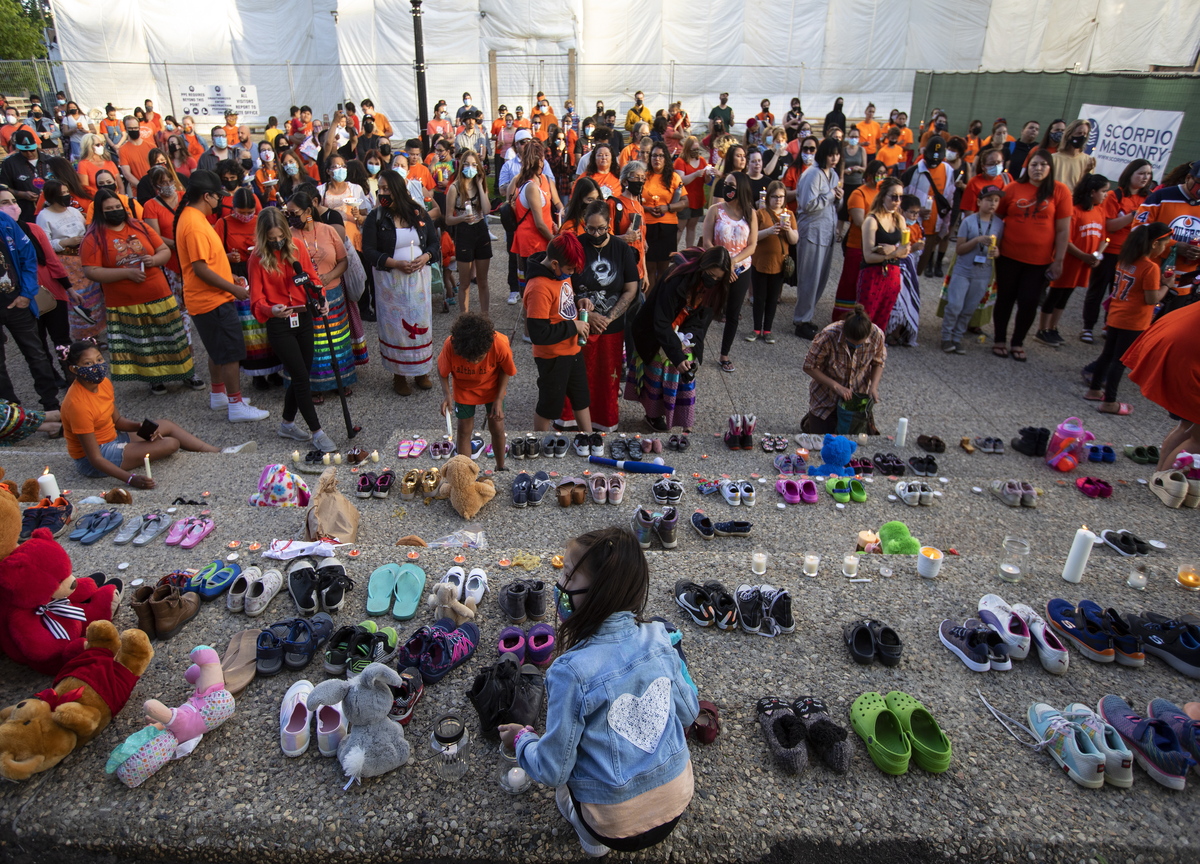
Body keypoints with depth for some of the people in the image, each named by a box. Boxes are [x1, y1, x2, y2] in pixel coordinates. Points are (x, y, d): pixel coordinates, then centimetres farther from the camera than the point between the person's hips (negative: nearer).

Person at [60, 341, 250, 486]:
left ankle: (217, 452, 16)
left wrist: (140, 427, -12)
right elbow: (95, 458, -28)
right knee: (171, 443, -15)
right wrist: (130, 479, -36)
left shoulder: (103, 383, -4)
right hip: (91, 463, -9)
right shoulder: (77, 404, -28)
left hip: (111, 438, 9)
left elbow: (117, 420, 9)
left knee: (166, 425, 9)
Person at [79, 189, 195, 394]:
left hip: (159, 298, 2)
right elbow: (91, 272, -12)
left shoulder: (140, 226, 5)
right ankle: (155, 378, 22)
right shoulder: (94, 238, -5)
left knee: (171, 338, 11)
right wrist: (127, 272, -19)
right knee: (142, 346, 6)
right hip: (125, 306, -2)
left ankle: (187, 373, 24)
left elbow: (165, 251, 10)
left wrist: (154, 260, -13)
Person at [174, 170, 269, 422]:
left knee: (219, 350, 21)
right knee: (232, 352, -5)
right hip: (212, 300, -11)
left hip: (212, 297, 11)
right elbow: (200, 269, -24)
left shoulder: (191, 217, 11)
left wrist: (229, 278, 15)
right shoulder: (194, 224, -21)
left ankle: (218, 395, 33)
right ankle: (237, 406, 0)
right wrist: (234, 288, -19)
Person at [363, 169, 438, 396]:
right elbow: (368, 251, -7)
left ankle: (421, 371, 21)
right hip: (390, 281, -2)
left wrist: (425, 257, -14)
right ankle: (399, 375, 15)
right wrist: (395, 263, -20)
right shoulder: (375, 218, -3)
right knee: (396, 326, 3)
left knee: (421, 323, 6)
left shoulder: (419, 213, 3)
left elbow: (435, 242, 7)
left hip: (419, 278, 2)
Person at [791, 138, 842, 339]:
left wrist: (838, 197, -2)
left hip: (827, 232, 9)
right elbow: (808, 204, -22)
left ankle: (803, 315, 24)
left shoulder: (834, 175, 13)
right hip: (812, 232, -9)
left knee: (821, 278, 12)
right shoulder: (814, 175, -14)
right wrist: (830, 194, -14)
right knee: (809, 279, -4)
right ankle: (802, 322, 6)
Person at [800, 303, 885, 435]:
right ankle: (810, 421, 36)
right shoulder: (828, 336, -31)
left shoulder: (877, 335, -21)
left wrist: (873, 386, -18)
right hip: (826, 396, -3)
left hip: (858, 397, 3)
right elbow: (809, 367, -20)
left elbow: (878, 363, -1)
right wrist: (836, 386, -27)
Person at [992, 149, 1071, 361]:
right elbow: (997, 217, 6)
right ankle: (999, 339, 28)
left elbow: (1063, 230, -2)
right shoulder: (1013, 188, -3)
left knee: (1029, 303, 4)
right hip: (1009, 256, 0)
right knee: (1005, 299, 11)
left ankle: (1018, 342, 24)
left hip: (1039, 260, 0)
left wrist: (1058, 260, -4)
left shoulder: (1060, 191, -3)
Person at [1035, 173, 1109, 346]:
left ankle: (1052, 329, 23)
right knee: (1055, 295, 2)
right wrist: (1084, 256, -18)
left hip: (1085, 263, 7)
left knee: (1065, 296, 14)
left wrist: (1098, 255, -5)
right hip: (1069, 260, -7)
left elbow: (1102, 237, 11)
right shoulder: (1074, 211, -15)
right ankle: (1042, 331, 11)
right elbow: (1065, 240, -17)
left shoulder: (1100, 211, 6)